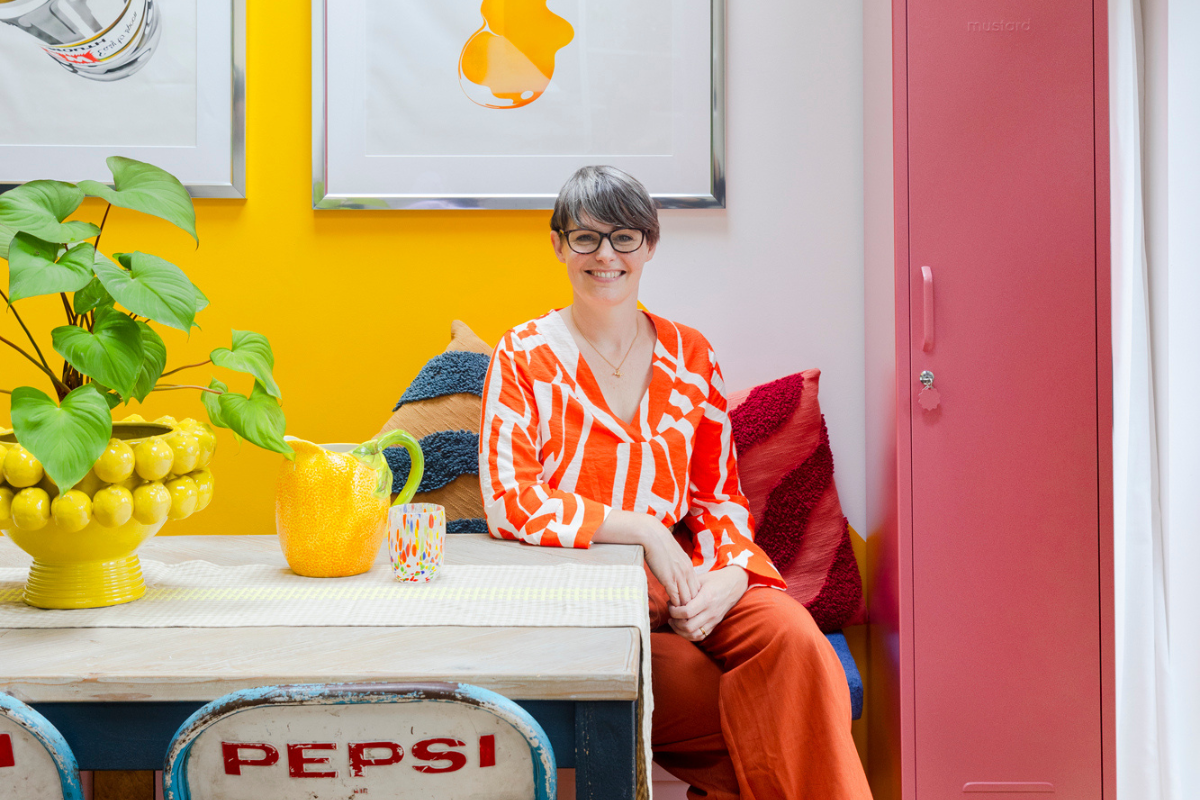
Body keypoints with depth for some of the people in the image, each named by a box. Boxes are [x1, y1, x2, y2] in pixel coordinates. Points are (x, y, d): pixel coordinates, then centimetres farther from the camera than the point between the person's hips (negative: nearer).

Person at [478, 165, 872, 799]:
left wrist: (729, 575, -10)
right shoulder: (524, 356, 2)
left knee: (794, 637, -28)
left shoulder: (689, 355, 12)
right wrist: (643, 529, -14)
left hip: (684, 576, 4)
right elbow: (509, 501, -8)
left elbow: (719, 493, 11)